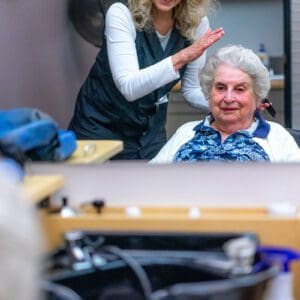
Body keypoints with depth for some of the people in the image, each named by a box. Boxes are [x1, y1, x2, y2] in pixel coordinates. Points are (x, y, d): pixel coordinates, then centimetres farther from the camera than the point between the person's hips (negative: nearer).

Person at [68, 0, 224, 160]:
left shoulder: (197, 23, -10)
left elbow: (192, 89, 0)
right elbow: (129, 87, -33)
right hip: (100, 127, -3)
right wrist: (182, 57, -42)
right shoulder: (121, 13, -21)